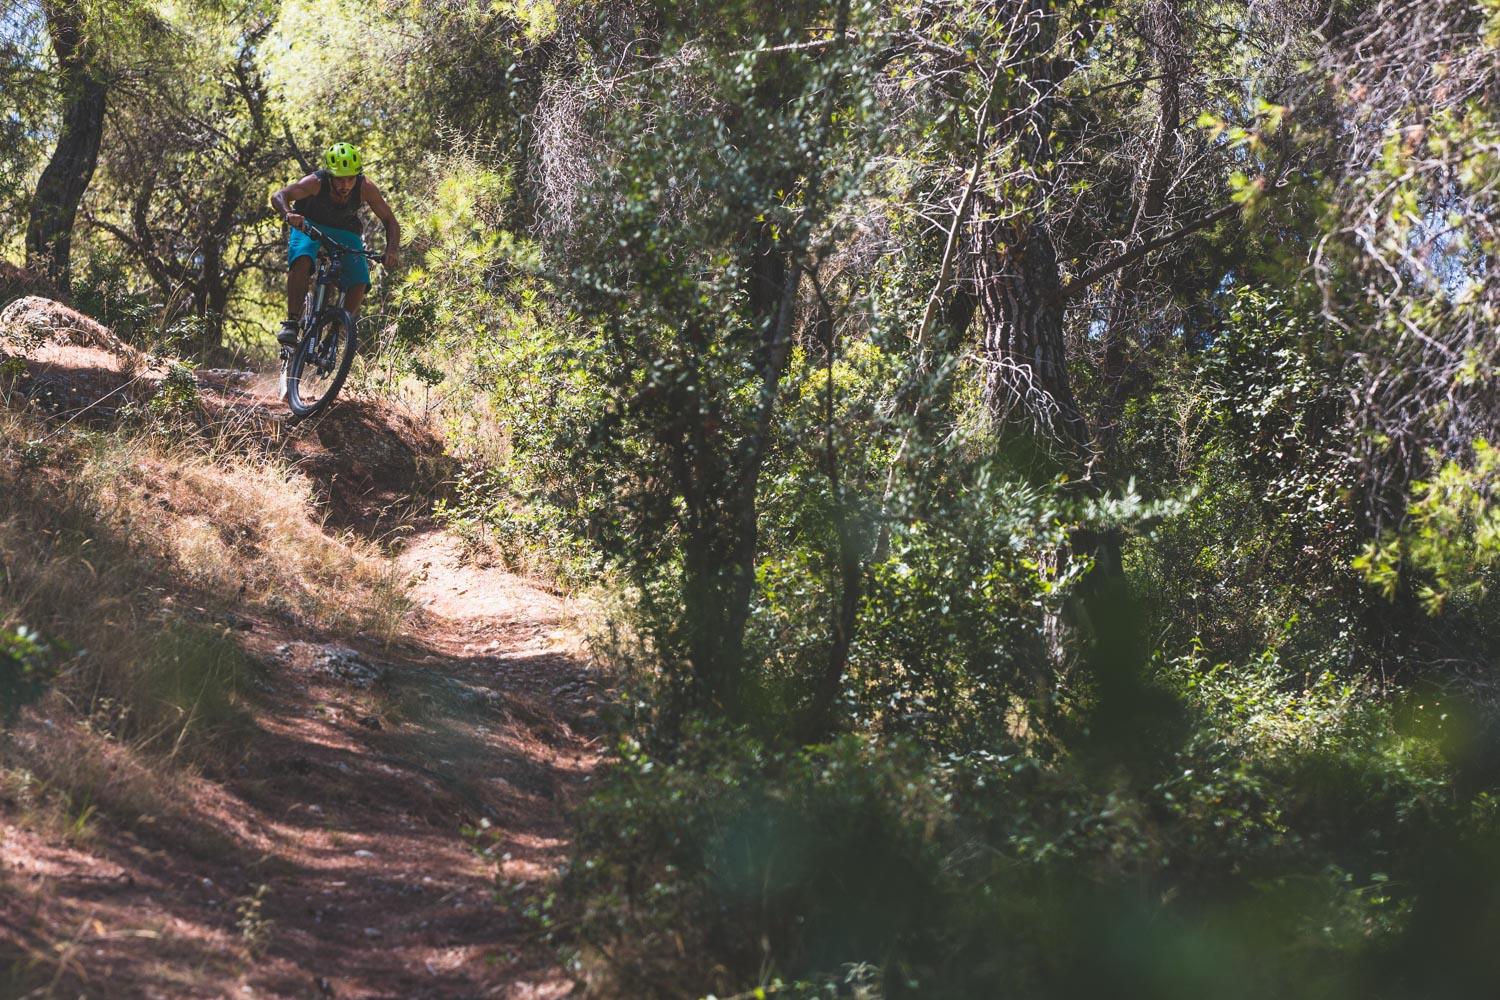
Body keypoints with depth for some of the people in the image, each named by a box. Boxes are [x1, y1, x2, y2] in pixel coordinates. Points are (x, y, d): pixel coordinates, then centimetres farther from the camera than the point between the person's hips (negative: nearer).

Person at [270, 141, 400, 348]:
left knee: (359, 282, -19)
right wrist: (289, 214, -67)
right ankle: (291, 323, -30)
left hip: (344, 232, 2)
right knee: (302, 261, -35)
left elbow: (390, 222, -21)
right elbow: (278, 196, -45)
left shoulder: (365, 188, -28)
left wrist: (391, 251, -39)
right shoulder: (316, 182, -33)